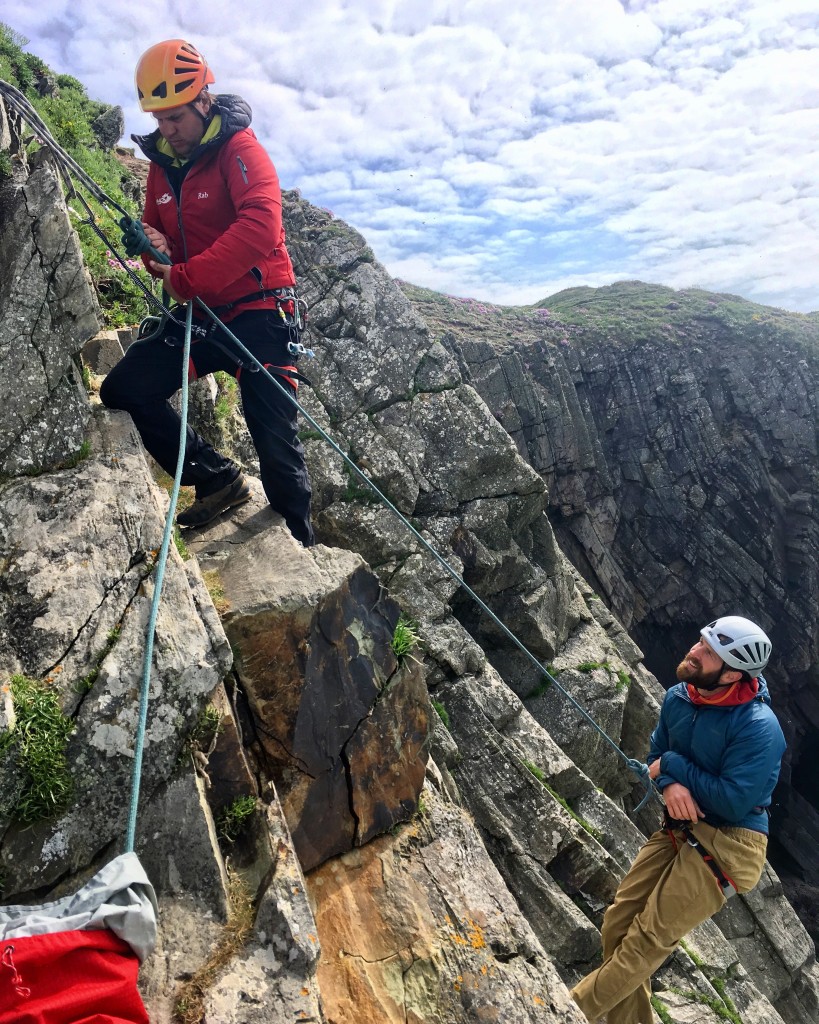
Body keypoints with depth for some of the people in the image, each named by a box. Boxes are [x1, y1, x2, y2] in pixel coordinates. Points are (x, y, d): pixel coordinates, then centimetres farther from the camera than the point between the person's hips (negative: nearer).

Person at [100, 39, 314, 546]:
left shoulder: (239, 148, -8)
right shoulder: (162, 162, 13)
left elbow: (261, 227, -26)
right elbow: (159, 234, 23)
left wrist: (185, 279, -24)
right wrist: (154, 249, -4)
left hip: (257, 313, -7)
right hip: (198, 316, 7)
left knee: (274, 438, -7)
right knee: (123, 390, -6)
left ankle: (301, 545, 12)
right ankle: (220, 478, 5)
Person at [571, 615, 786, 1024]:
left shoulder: (759, 727, -23)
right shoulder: (678, 698, -2)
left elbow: (733, 803, -25)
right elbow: (657, 755, 9)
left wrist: (673, 765, -16)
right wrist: (669, 784, -14)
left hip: (728, 846, -7)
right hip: (679, 829, 7)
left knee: (647, 939, -6)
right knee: (618, 925, 7)